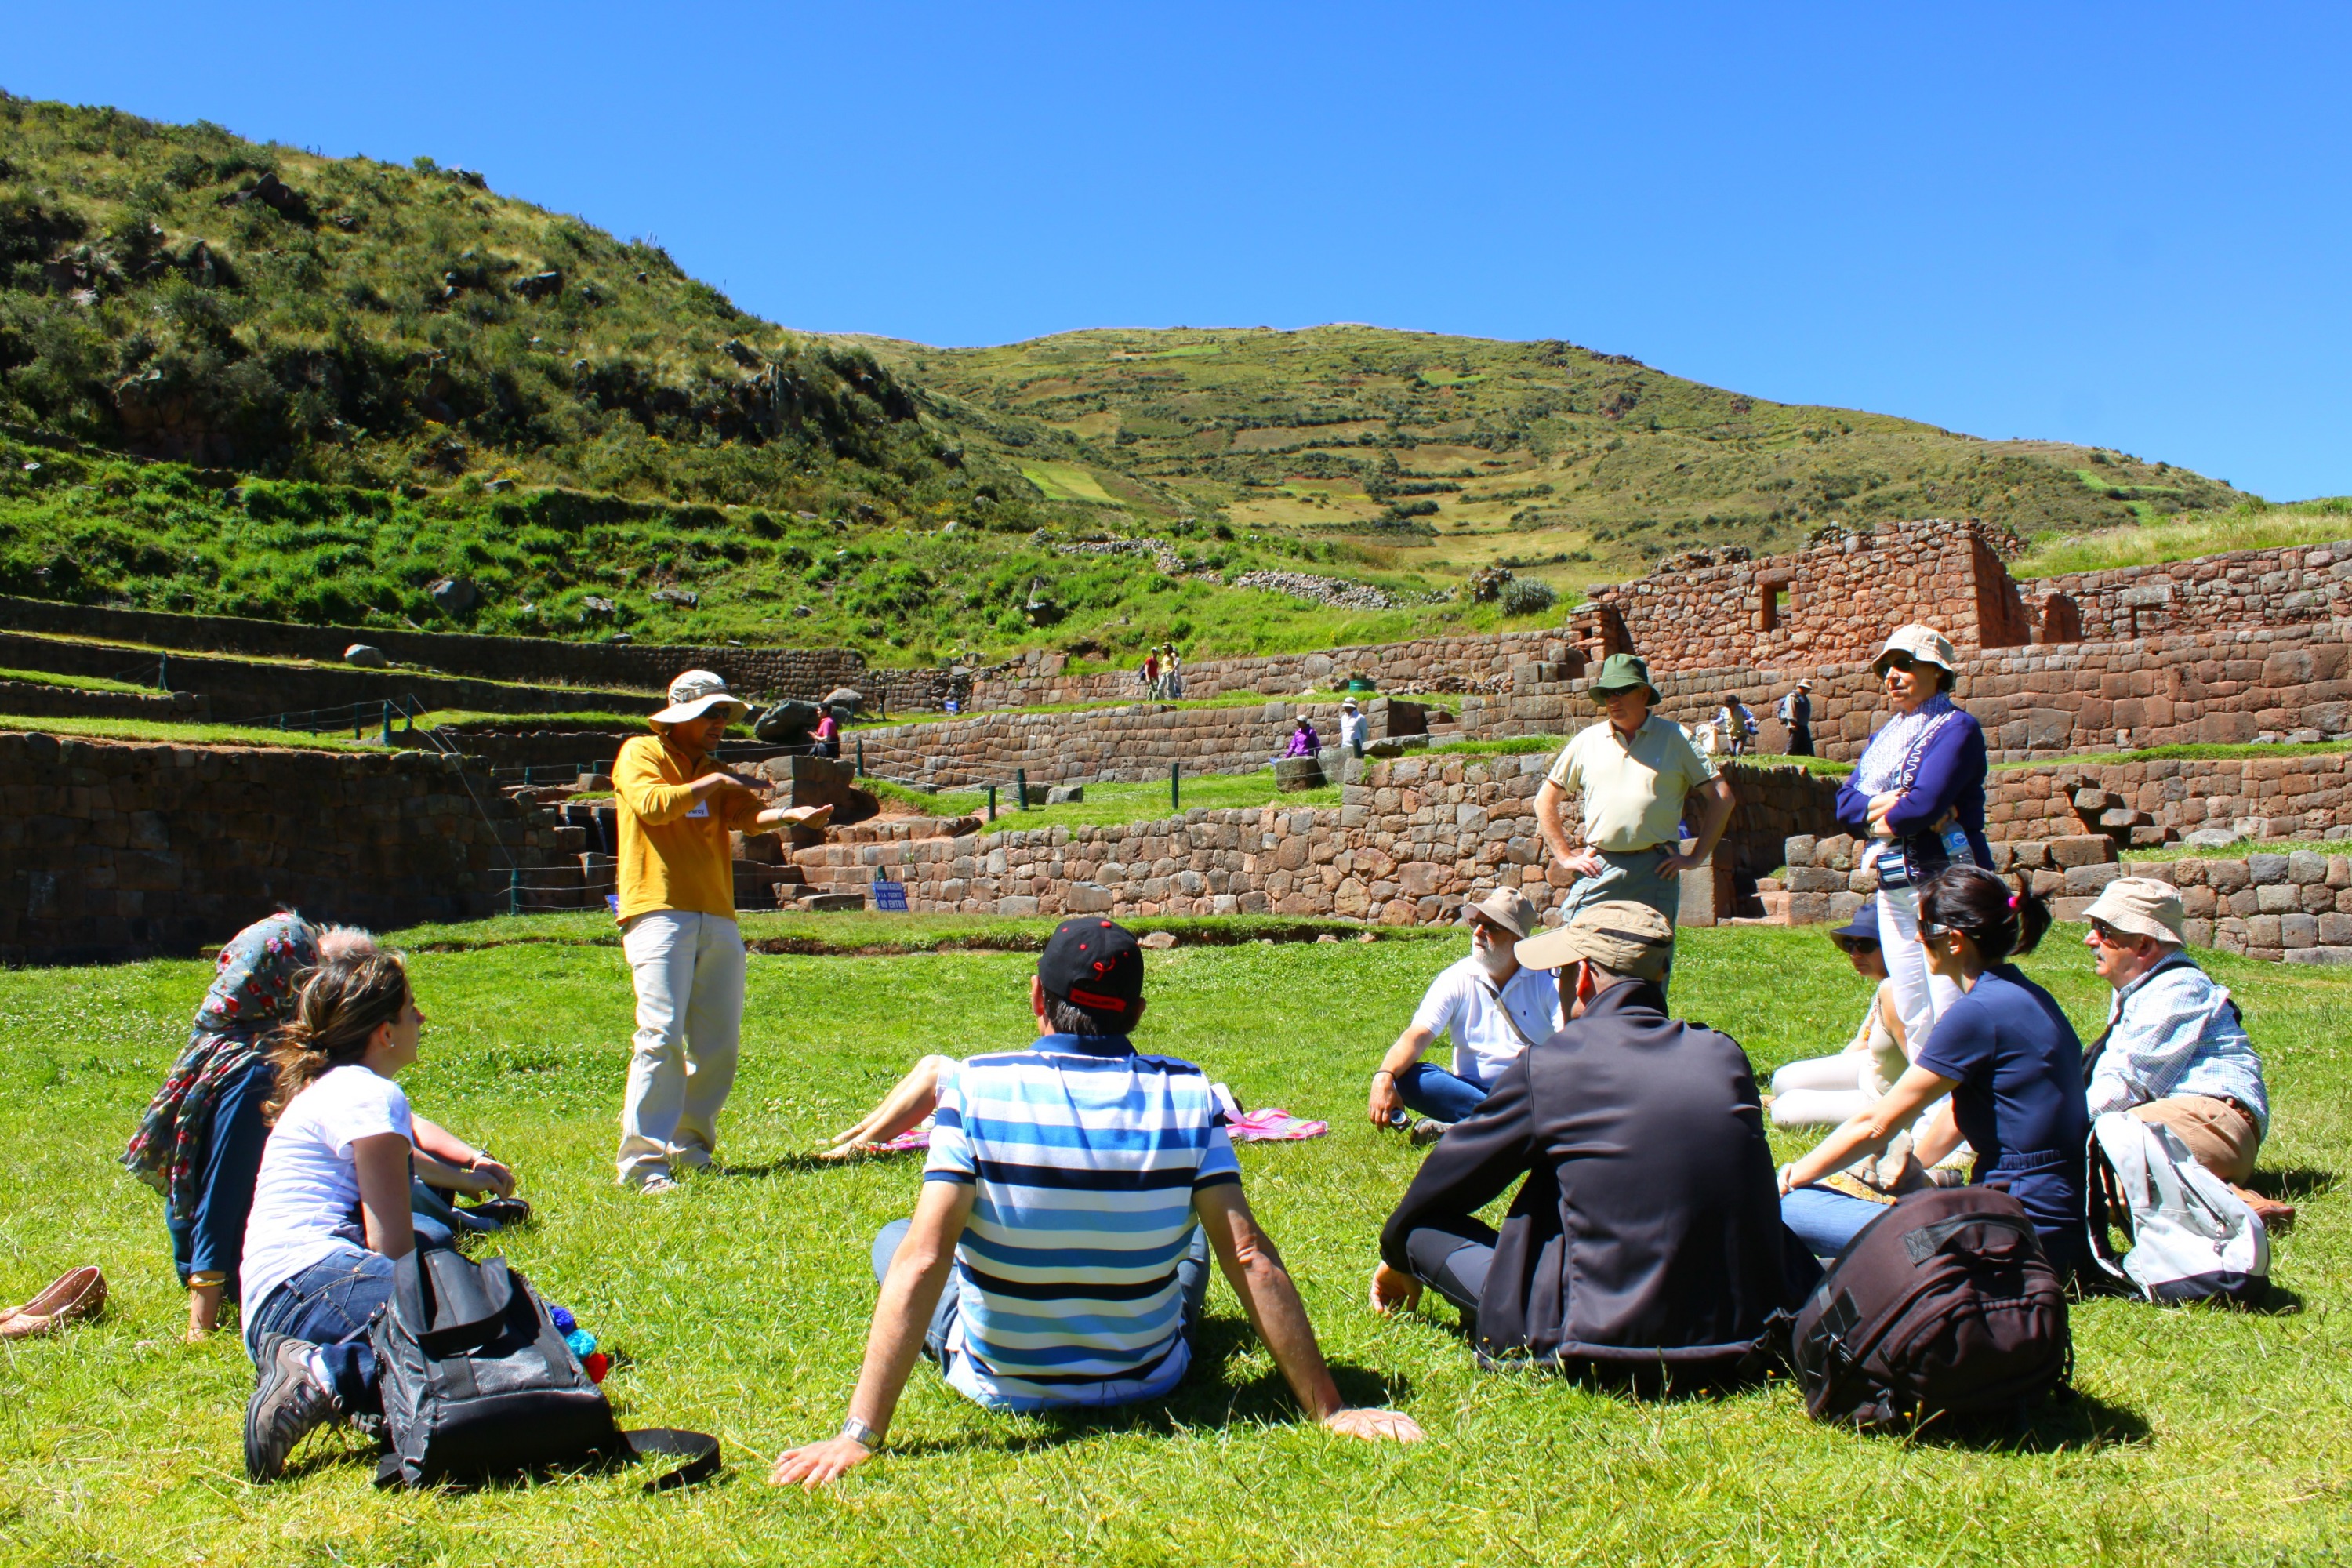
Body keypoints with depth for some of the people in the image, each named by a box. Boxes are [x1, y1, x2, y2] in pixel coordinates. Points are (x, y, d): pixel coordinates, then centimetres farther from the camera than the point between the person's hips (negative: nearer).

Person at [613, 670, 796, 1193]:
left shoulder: (715, 775, 23)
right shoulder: (640, 753, 7)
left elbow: (749, 814, 3)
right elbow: (651, 804, -14)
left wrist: (788, 815, -16)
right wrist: (706, 784, -4)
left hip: (717, 919, 7)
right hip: (659, 912, -6)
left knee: (719, 1043, 5)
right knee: (661, 1036, -15)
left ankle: (690, 1148, 19)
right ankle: (643, 1162, -12)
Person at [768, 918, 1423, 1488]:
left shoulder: (974, 1088, -20)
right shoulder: (1186, 1098, -16)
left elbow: (922, 1259, -25)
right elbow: (1249, 1256, -19)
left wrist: (860, 1435, -24)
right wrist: (1329, 1409, -13)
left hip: (1002, 1384, -1)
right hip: (1148, 1381, 2)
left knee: (893, 1239, 26)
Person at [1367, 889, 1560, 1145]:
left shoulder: (1546, 979, -1)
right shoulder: (1456, 979, 1)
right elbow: (1417, 1036, -11)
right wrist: (1384, 1077, -32)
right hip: (1473, 1089, 1)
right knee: (1406, 1077, -26)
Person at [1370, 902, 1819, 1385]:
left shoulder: (1550, 1064, -7)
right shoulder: (1725, 1057, 5)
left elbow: (1450, 1176, 9)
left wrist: (1397, 1254, 28)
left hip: (1609, 1343, -4)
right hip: (1745, 1343, 5)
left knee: (1426, 1228, 8)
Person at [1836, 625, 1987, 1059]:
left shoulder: (1955, 728, -6)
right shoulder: (1884, 737, 19)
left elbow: (1924, 805, -20)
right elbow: (1845, 803, 6)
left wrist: (1875, 819, -2)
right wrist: (1891, 801, -12)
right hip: (1893, 891, 8)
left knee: (1952, 1016, -10)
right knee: (1912, 1021, 10)